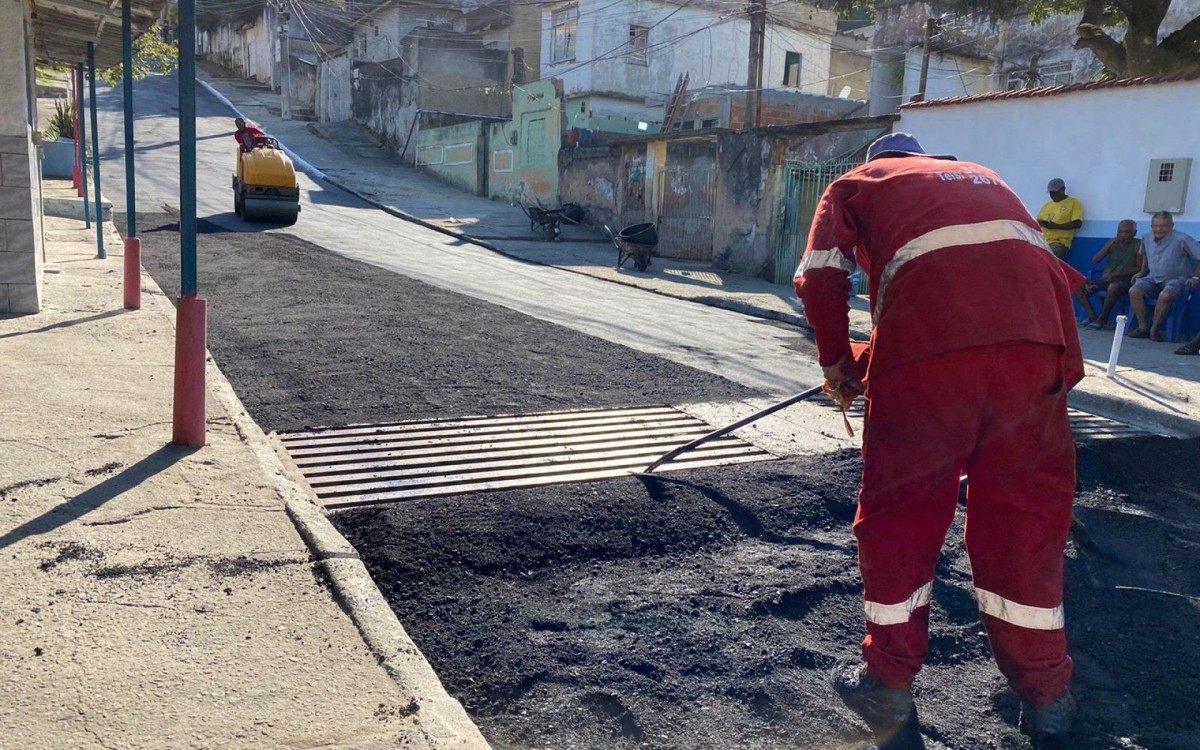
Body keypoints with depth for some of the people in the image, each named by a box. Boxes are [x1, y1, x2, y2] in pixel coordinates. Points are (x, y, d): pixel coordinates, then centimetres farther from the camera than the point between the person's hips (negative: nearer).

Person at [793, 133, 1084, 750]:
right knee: (1024, 511, 15)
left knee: (901, 508, 11)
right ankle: (1045, 696, 26)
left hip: (931, 335, -4)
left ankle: (889, 685, 20)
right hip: (1039, 329, 4)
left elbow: (820, 278, 8)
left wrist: (837, 361, 21)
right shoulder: (983, 175, 38)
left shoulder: (856, 183, 26)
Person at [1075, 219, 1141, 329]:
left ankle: (1103, 318, -21)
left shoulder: (1138, 245, -2)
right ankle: (1092, 316, -11)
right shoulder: (1112, 243, 11)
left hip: (1124, 280, -5)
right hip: (1106, 279, 5)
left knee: (1114, 286, -40)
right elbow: (1094, 261, 4)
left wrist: (1118, 274, -18)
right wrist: (1108, 247, -8)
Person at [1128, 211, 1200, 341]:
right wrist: (1142, 272, 22)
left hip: (1177, 279, -5)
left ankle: (1154, 329, -18)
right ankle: (1142, 327, -14)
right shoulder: (1147, 239, 4)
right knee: (1134, 291, -21)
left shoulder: (1181, 240, -14)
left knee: (1164, 295, -36)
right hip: (1153, 277, 5)